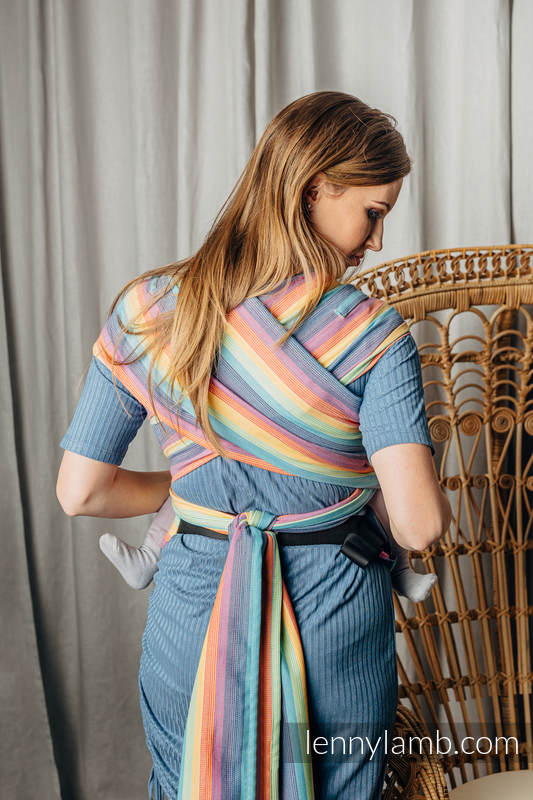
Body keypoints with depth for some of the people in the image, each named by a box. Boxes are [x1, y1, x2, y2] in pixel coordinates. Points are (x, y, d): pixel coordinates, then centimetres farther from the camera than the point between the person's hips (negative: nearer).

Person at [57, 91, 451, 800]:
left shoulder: (145, 311, -7)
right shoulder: (370, 333, -17)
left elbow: (81, 492, -3)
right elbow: (419, 526, -22)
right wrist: (438, 504, 2)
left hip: (192, 628, 3)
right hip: (336, 635, -2)